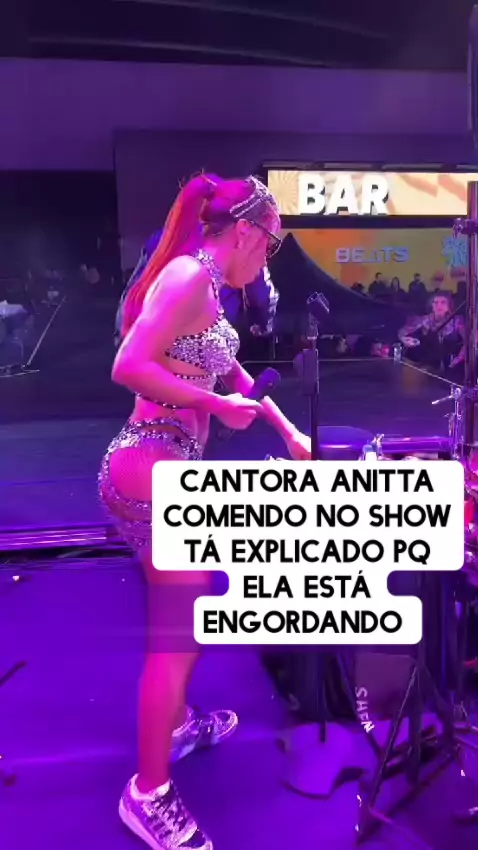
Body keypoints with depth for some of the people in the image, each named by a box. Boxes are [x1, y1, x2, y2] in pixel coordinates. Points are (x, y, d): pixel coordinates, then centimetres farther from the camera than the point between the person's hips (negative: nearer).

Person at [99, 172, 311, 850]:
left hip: (170, 468, 10)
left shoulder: (205, 285, 16)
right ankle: (149, 794, 18)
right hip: (152, 471, -10)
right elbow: (129, 368, -24)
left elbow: (232, 369, 26)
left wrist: (290, 431, 29)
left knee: (185, 612, 24)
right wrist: (216, 405, -15)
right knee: (178, 629, 0)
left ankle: (179, 724, 46)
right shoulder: (190, 273, -15)